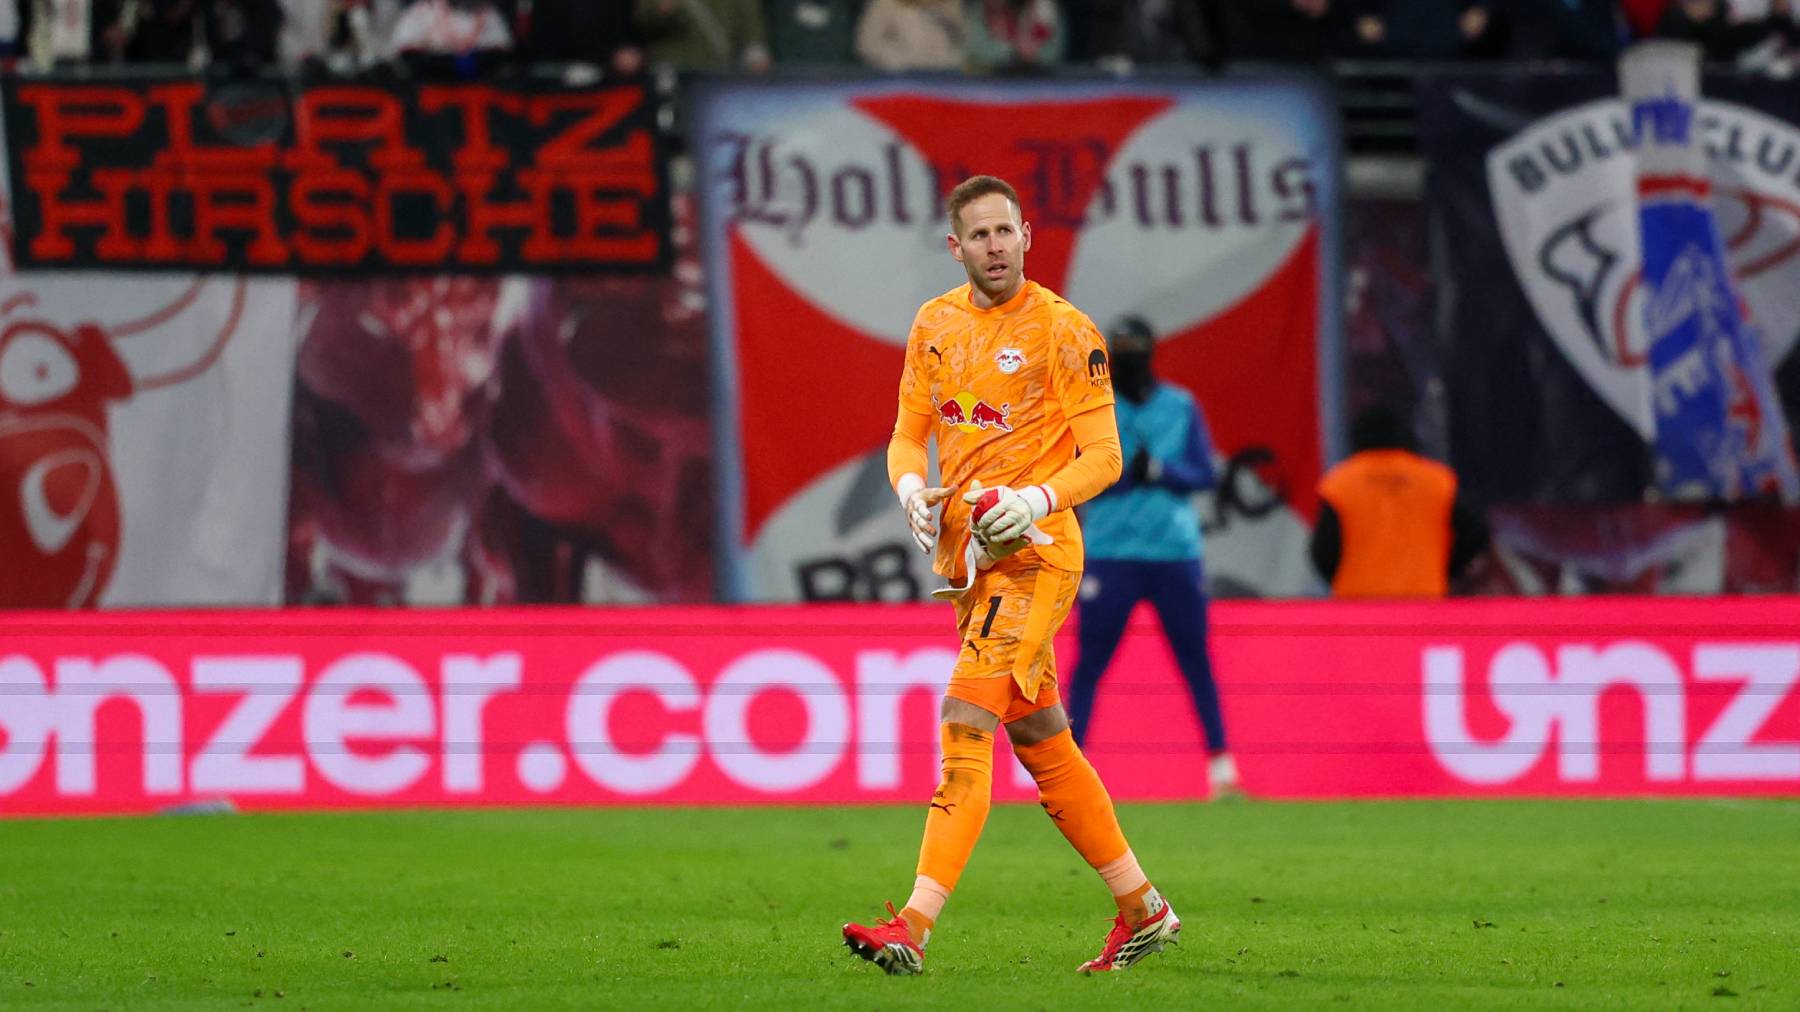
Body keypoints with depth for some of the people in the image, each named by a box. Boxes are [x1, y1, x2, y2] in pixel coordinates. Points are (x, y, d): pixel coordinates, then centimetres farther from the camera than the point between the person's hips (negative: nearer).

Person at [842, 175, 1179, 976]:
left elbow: (1103, 457, -9)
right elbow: (908, 431, 15)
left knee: (966, 723, -18)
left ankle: (914, 927, -25)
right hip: (966, 556, 8)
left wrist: (1038, 501, -26)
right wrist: (909, 484, -8)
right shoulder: (935, 324, 10)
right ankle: (1142, 909, 24)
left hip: (1032, 553, -8)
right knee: (1040, 742, 13)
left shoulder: (1065, 332, -8)